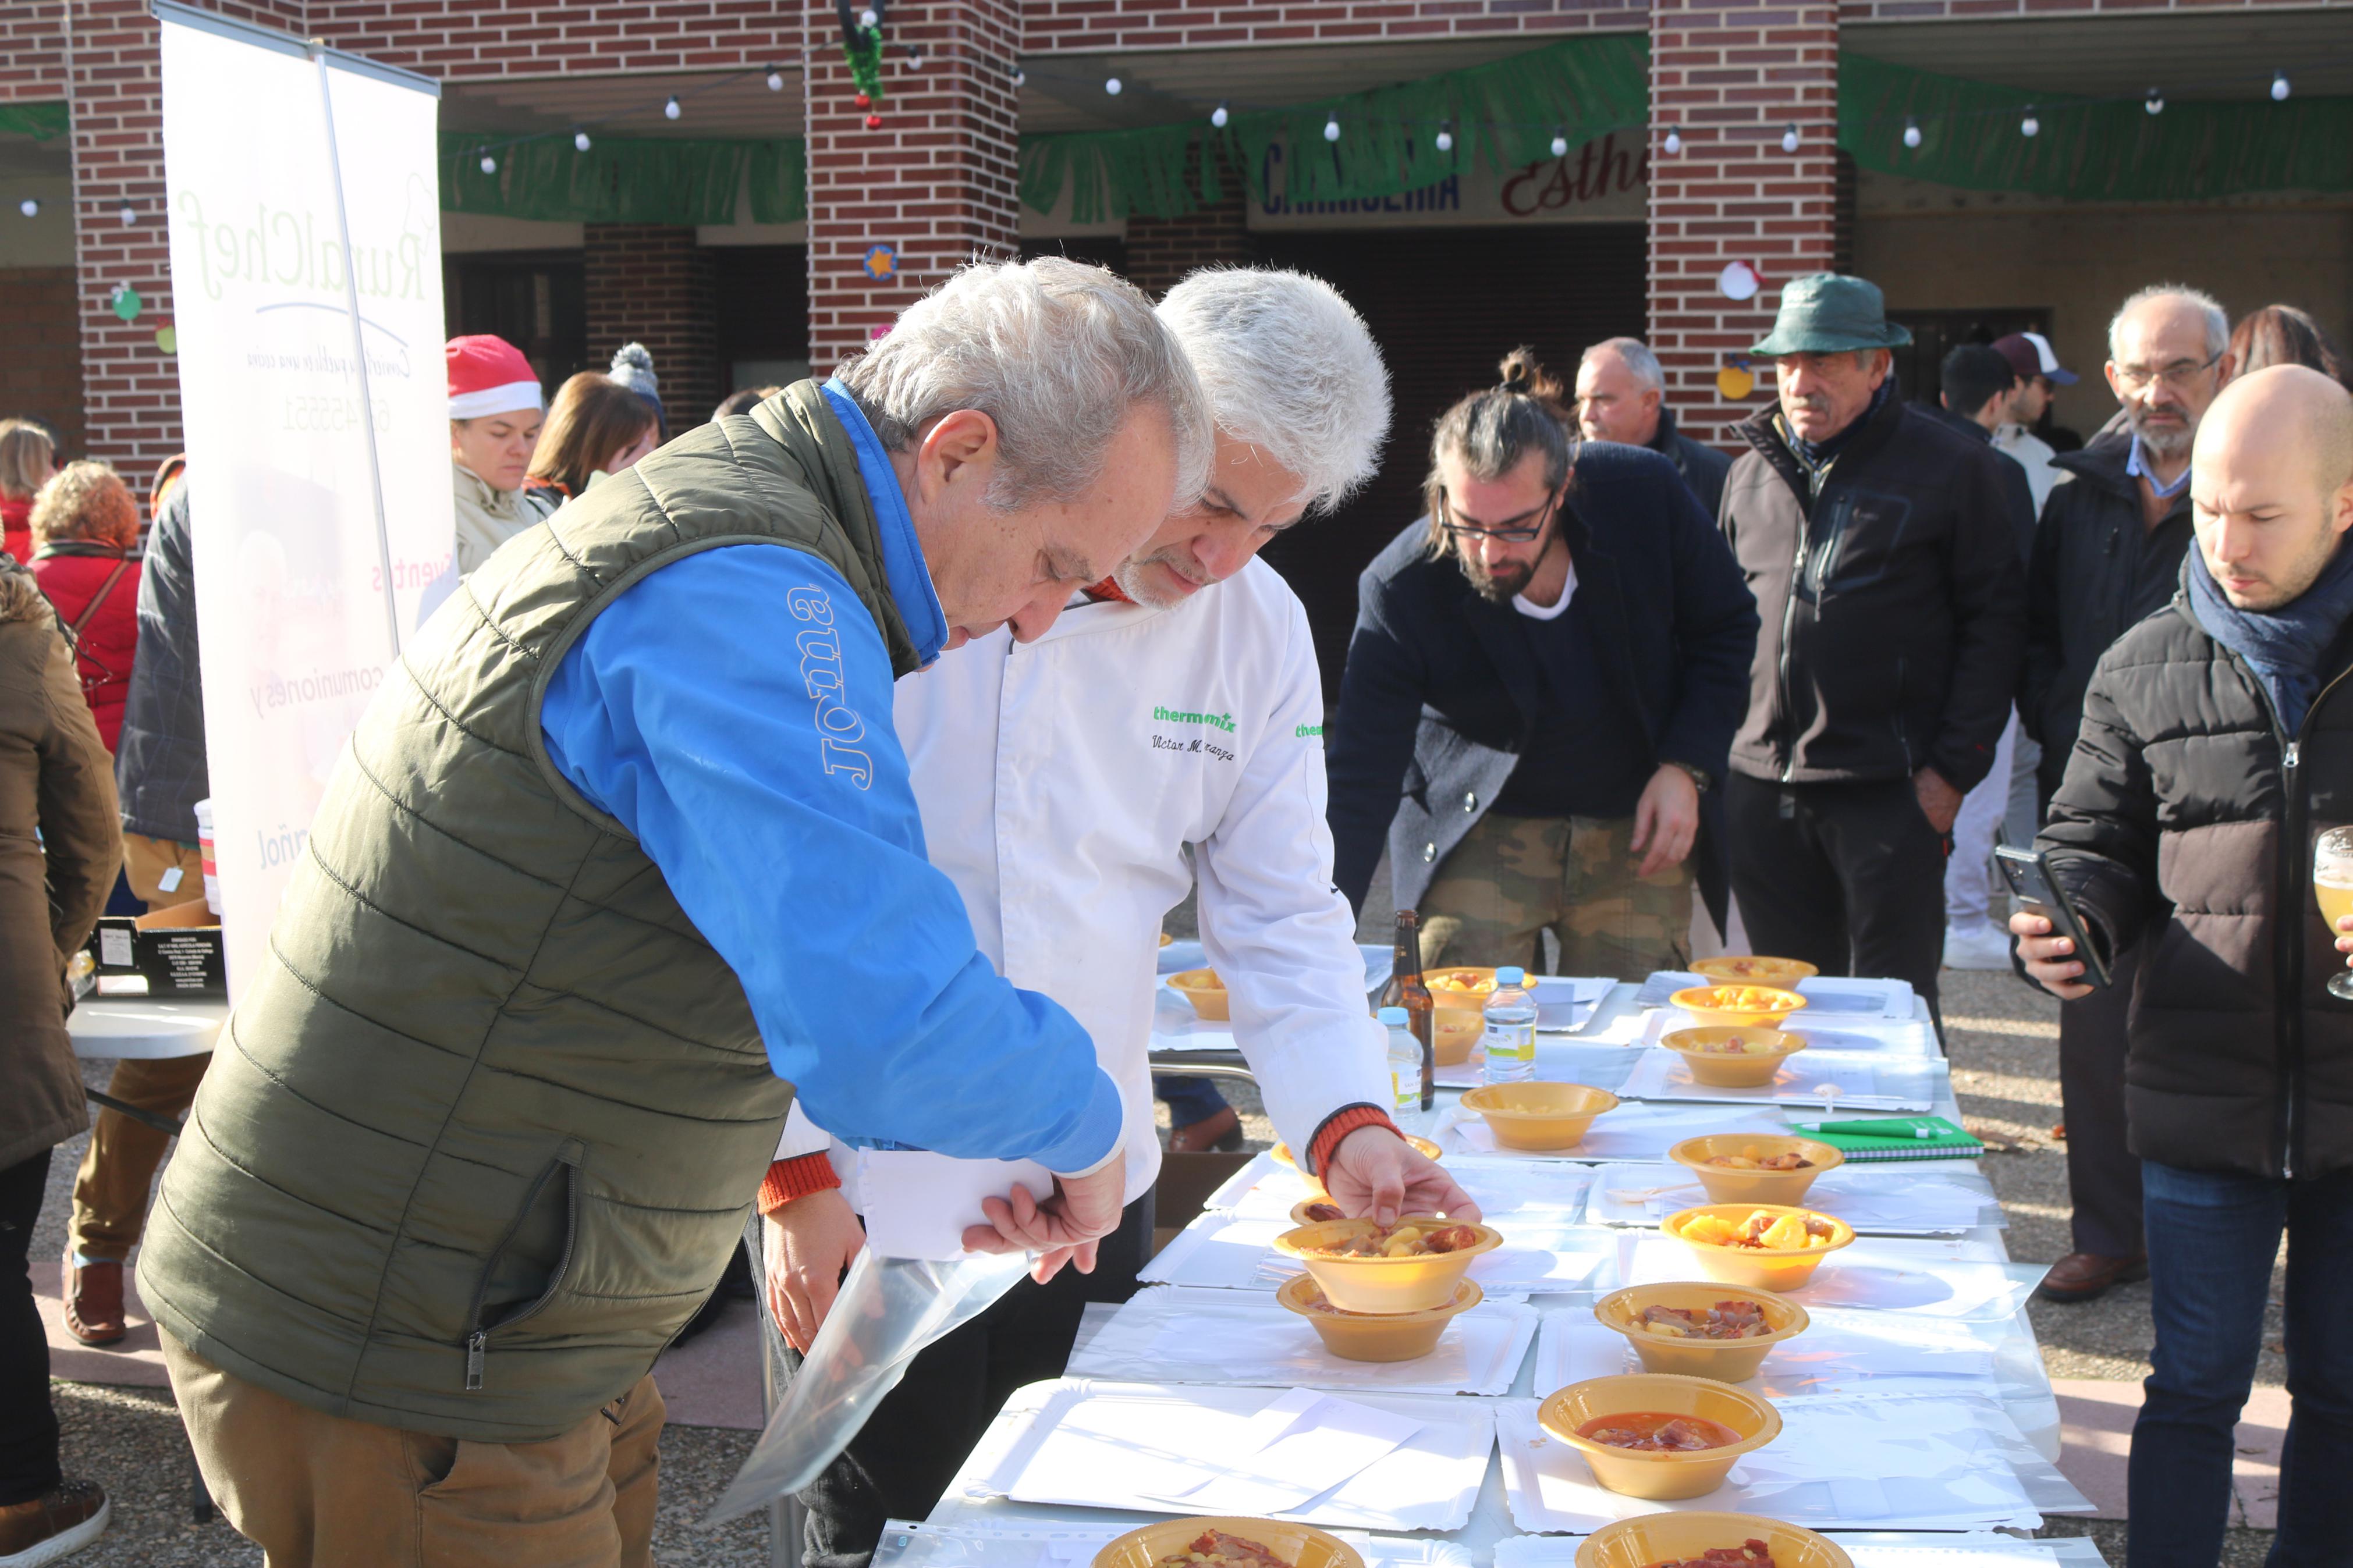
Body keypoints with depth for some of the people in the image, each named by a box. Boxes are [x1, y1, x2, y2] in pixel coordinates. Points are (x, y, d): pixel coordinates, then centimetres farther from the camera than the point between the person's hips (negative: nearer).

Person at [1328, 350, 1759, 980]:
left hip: (1637, 833, 2)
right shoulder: (1399, 591, -22)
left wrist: (1686, 768, -10)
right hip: (1479, 835, -1)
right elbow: (1360, 782, -22)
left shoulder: (1646, 495, -17)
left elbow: (1728, 627, 2)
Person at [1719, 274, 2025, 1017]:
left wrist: (1954, 769, -10)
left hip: (1888, 790, -5)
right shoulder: (1751, 474, 13)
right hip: (1761, 789, 5)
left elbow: (1993, 623, -4)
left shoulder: (1952, 467, -2)